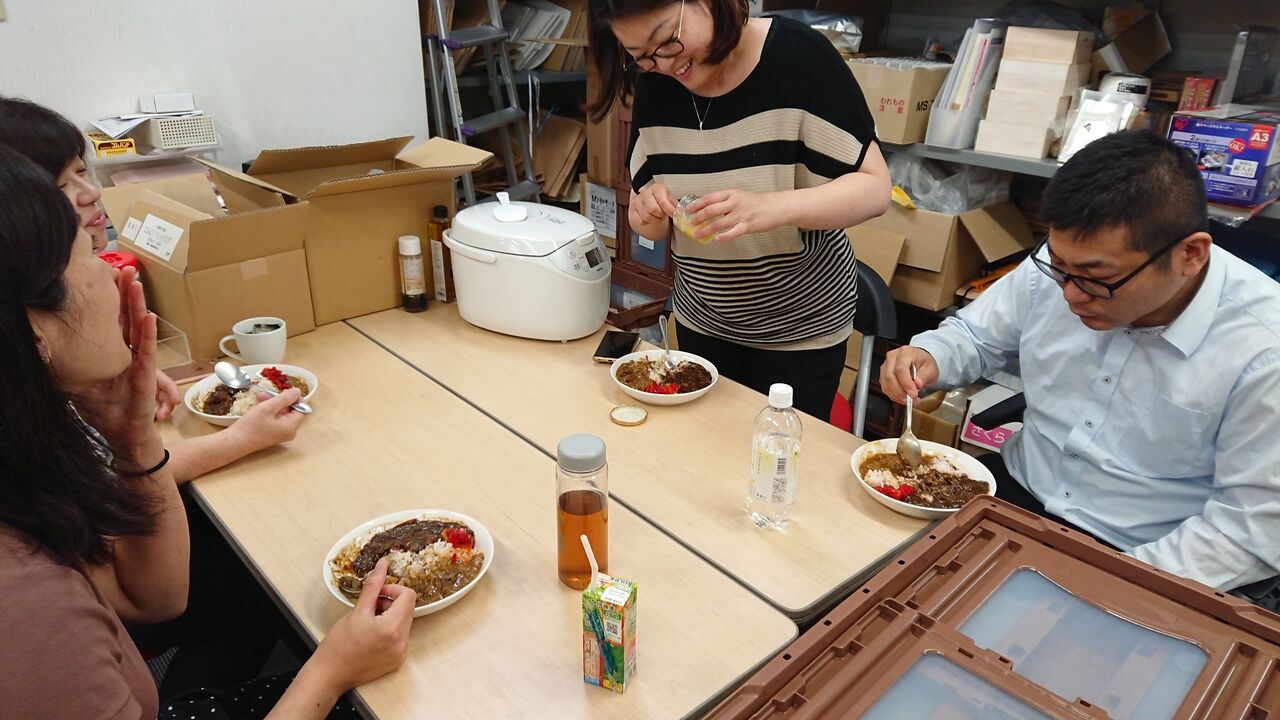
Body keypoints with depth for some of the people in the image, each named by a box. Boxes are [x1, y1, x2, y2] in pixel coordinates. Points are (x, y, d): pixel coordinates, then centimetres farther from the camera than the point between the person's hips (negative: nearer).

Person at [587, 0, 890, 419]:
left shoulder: (797, 56, -17)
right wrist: (647, 211, -21)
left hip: (801, 328, -4)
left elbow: (874, 189, -18)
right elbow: (656, 229, 2)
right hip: (701, 323, 4)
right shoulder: (654, 89, -4)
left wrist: (772, 208, -35)